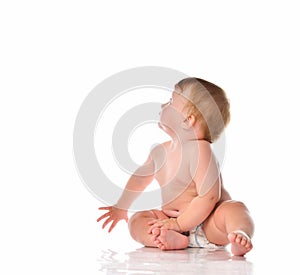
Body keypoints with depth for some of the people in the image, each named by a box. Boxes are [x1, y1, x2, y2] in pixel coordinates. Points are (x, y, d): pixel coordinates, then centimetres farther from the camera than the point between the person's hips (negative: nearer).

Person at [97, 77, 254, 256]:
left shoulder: (199, 150, -20)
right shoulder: (161, 151, 5)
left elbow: (209, 197, -26)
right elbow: (140, 178, 24)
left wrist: (178, 224, -26)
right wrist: (121, 208, 34)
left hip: (207, 224, -6)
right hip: (173, 222, 6)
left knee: (234, 208, -31)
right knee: (136, 221, -14)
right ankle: (172, 239, -40)